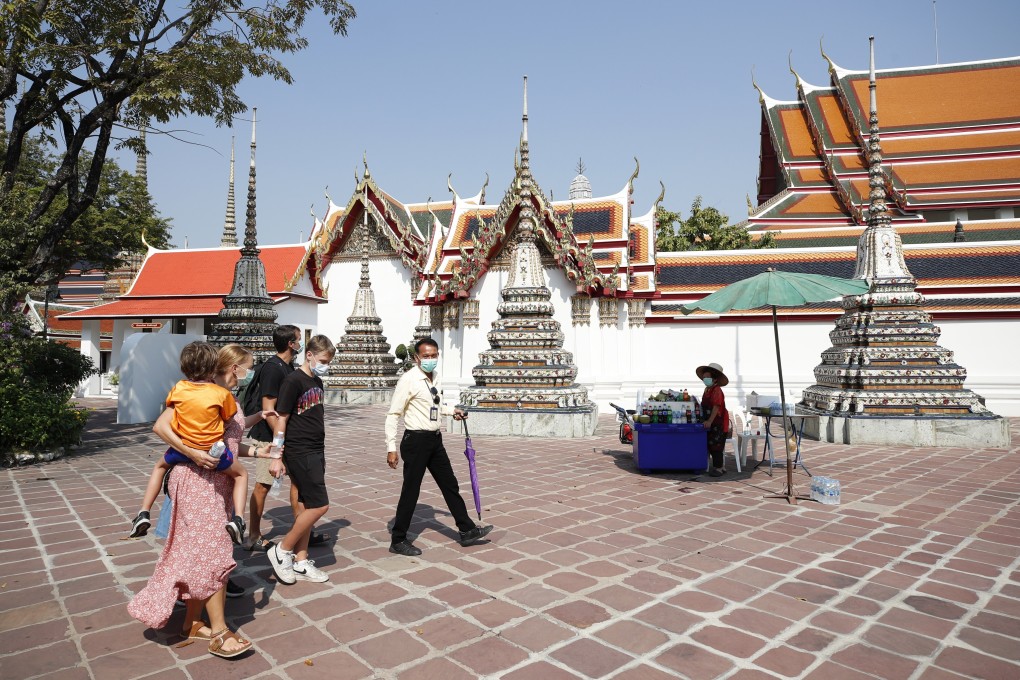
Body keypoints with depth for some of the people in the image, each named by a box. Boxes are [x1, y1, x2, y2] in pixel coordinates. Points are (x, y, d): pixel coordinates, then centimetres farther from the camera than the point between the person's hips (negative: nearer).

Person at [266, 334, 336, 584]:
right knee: (319, 505, -8)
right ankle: (281, 551, 8)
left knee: (306, 507, 11)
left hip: (316, 452, 8)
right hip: (299, 453, -8)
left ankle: (300, 563, 19)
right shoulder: (293, 381, -13)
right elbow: (281, 419, -12)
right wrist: (276, 457, -12)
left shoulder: (317, 381, 12)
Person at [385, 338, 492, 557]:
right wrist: (391, 448, -20)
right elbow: (393, 414, -17)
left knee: (450, 485, 15)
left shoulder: (435, 377, 7)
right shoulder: (409, 380, -16)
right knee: (411, 490, 2)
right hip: (416, 440, -8)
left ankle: (467, 530, 29)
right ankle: (398, 541, 18)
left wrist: (452, 410, 10)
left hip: (435, 440, 8)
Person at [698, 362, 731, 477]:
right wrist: (707, 421, 12)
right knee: (711, 446, 13)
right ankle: (719, 467, 24)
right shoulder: (707, 390, 12)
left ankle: (718, 468, 5)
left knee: (716, 446, -4)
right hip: (711, 424, 9)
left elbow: (716, 407, -22)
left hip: (718, 424, -9)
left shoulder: (716, 390, -16)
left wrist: (710, 421, -24)